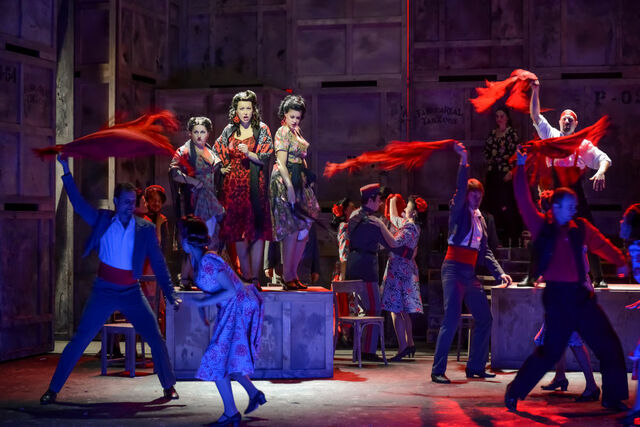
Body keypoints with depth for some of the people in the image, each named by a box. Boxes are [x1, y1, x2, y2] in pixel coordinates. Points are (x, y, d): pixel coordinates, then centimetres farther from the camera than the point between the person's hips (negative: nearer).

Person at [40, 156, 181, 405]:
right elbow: (78, 204, 0)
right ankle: (53, 390, 5)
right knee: (79, 340, -3)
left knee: (155, 338, -3)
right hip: (104, 291, -1)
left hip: (132, 293, 1)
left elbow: (158, 264, 0)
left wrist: (170, 296, -4)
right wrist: (66, 171, -6)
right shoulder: (102, 220, 0)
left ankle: (169, 386, 14)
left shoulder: (145, 229, -1)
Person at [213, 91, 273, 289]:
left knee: (257, 230, -8)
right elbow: (217, 152, 25)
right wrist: (222, 167, 12)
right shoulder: (229, 131, 11)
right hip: (234, 185, 3)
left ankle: (255, 277, -8)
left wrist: (249, 154, -18)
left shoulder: (262, 130, 3)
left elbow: (265, 158, -3)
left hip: (255, 185, -3)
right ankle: (246, 276, 7)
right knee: (238, 231, 1)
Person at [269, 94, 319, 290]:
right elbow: (281, 163, -17)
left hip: (299, 182, 9)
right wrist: (290, 187, -24)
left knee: (304, 229, 7)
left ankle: (293, 274, 13)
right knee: (292, 230, -9)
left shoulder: (296, 132, 16)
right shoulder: (283, 132, -10)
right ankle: (287, 277, -4)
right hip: (285, 182, -9)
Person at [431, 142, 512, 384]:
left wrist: (499, 273, 11)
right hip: (454, 269, -8)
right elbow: (461, 188, -19)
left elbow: (485, 251, 19)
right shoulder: (458, 210, 0)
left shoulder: (480, 218, 18)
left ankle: (475, 367, 17)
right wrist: (464, 162, -26)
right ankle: (438, 370, -11)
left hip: (470, 273, 8)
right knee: (451, 319, -14)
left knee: (484, 318, 9)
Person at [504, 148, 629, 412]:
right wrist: (521, 169, -10)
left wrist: (621, 262, 6)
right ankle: (514, 393, 8)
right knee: (551, 350, -7)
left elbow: (602, 245, 16)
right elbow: (524, 201, -7)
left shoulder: (580, 228, 8)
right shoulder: (541, 226, -1)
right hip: (557, 295, -5)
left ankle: (613, 398, 21)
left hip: (581, 294, 5)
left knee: (609, 346, 7)